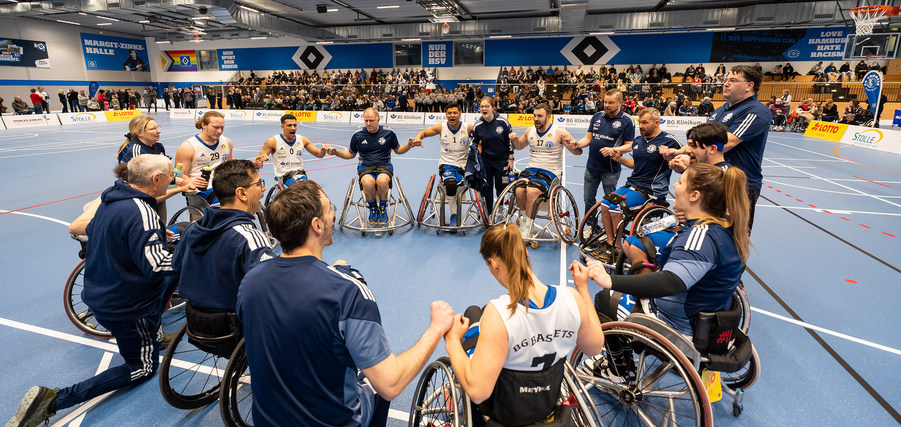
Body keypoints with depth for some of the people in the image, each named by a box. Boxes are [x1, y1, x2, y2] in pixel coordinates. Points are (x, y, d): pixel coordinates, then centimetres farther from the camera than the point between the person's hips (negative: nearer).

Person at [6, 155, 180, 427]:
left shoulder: (112, 198, 0)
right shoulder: (141, 211, -31)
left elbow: (92, 231, 18)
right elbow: (156, 266, -34)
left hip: (100, 293, 9)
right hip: (127, 306, -9)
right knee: (143, 368, 7)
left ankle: (153, 332, 39)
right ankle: (53, 400, -2)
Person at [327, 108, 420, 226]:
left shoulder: (389, 133, 5)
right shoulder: (357, 136, 7)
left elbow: (398, 150, 18)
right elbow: (351, 154, 20)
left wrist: (409, 146, -2)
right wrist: (337, 152, 3)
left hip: (384, 166, 0)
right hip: (365, 167, 1)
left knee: (382, 181, -38)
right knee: (368, 183, -36)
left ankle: (383, 208, -8)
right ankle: (373, 208, -4)